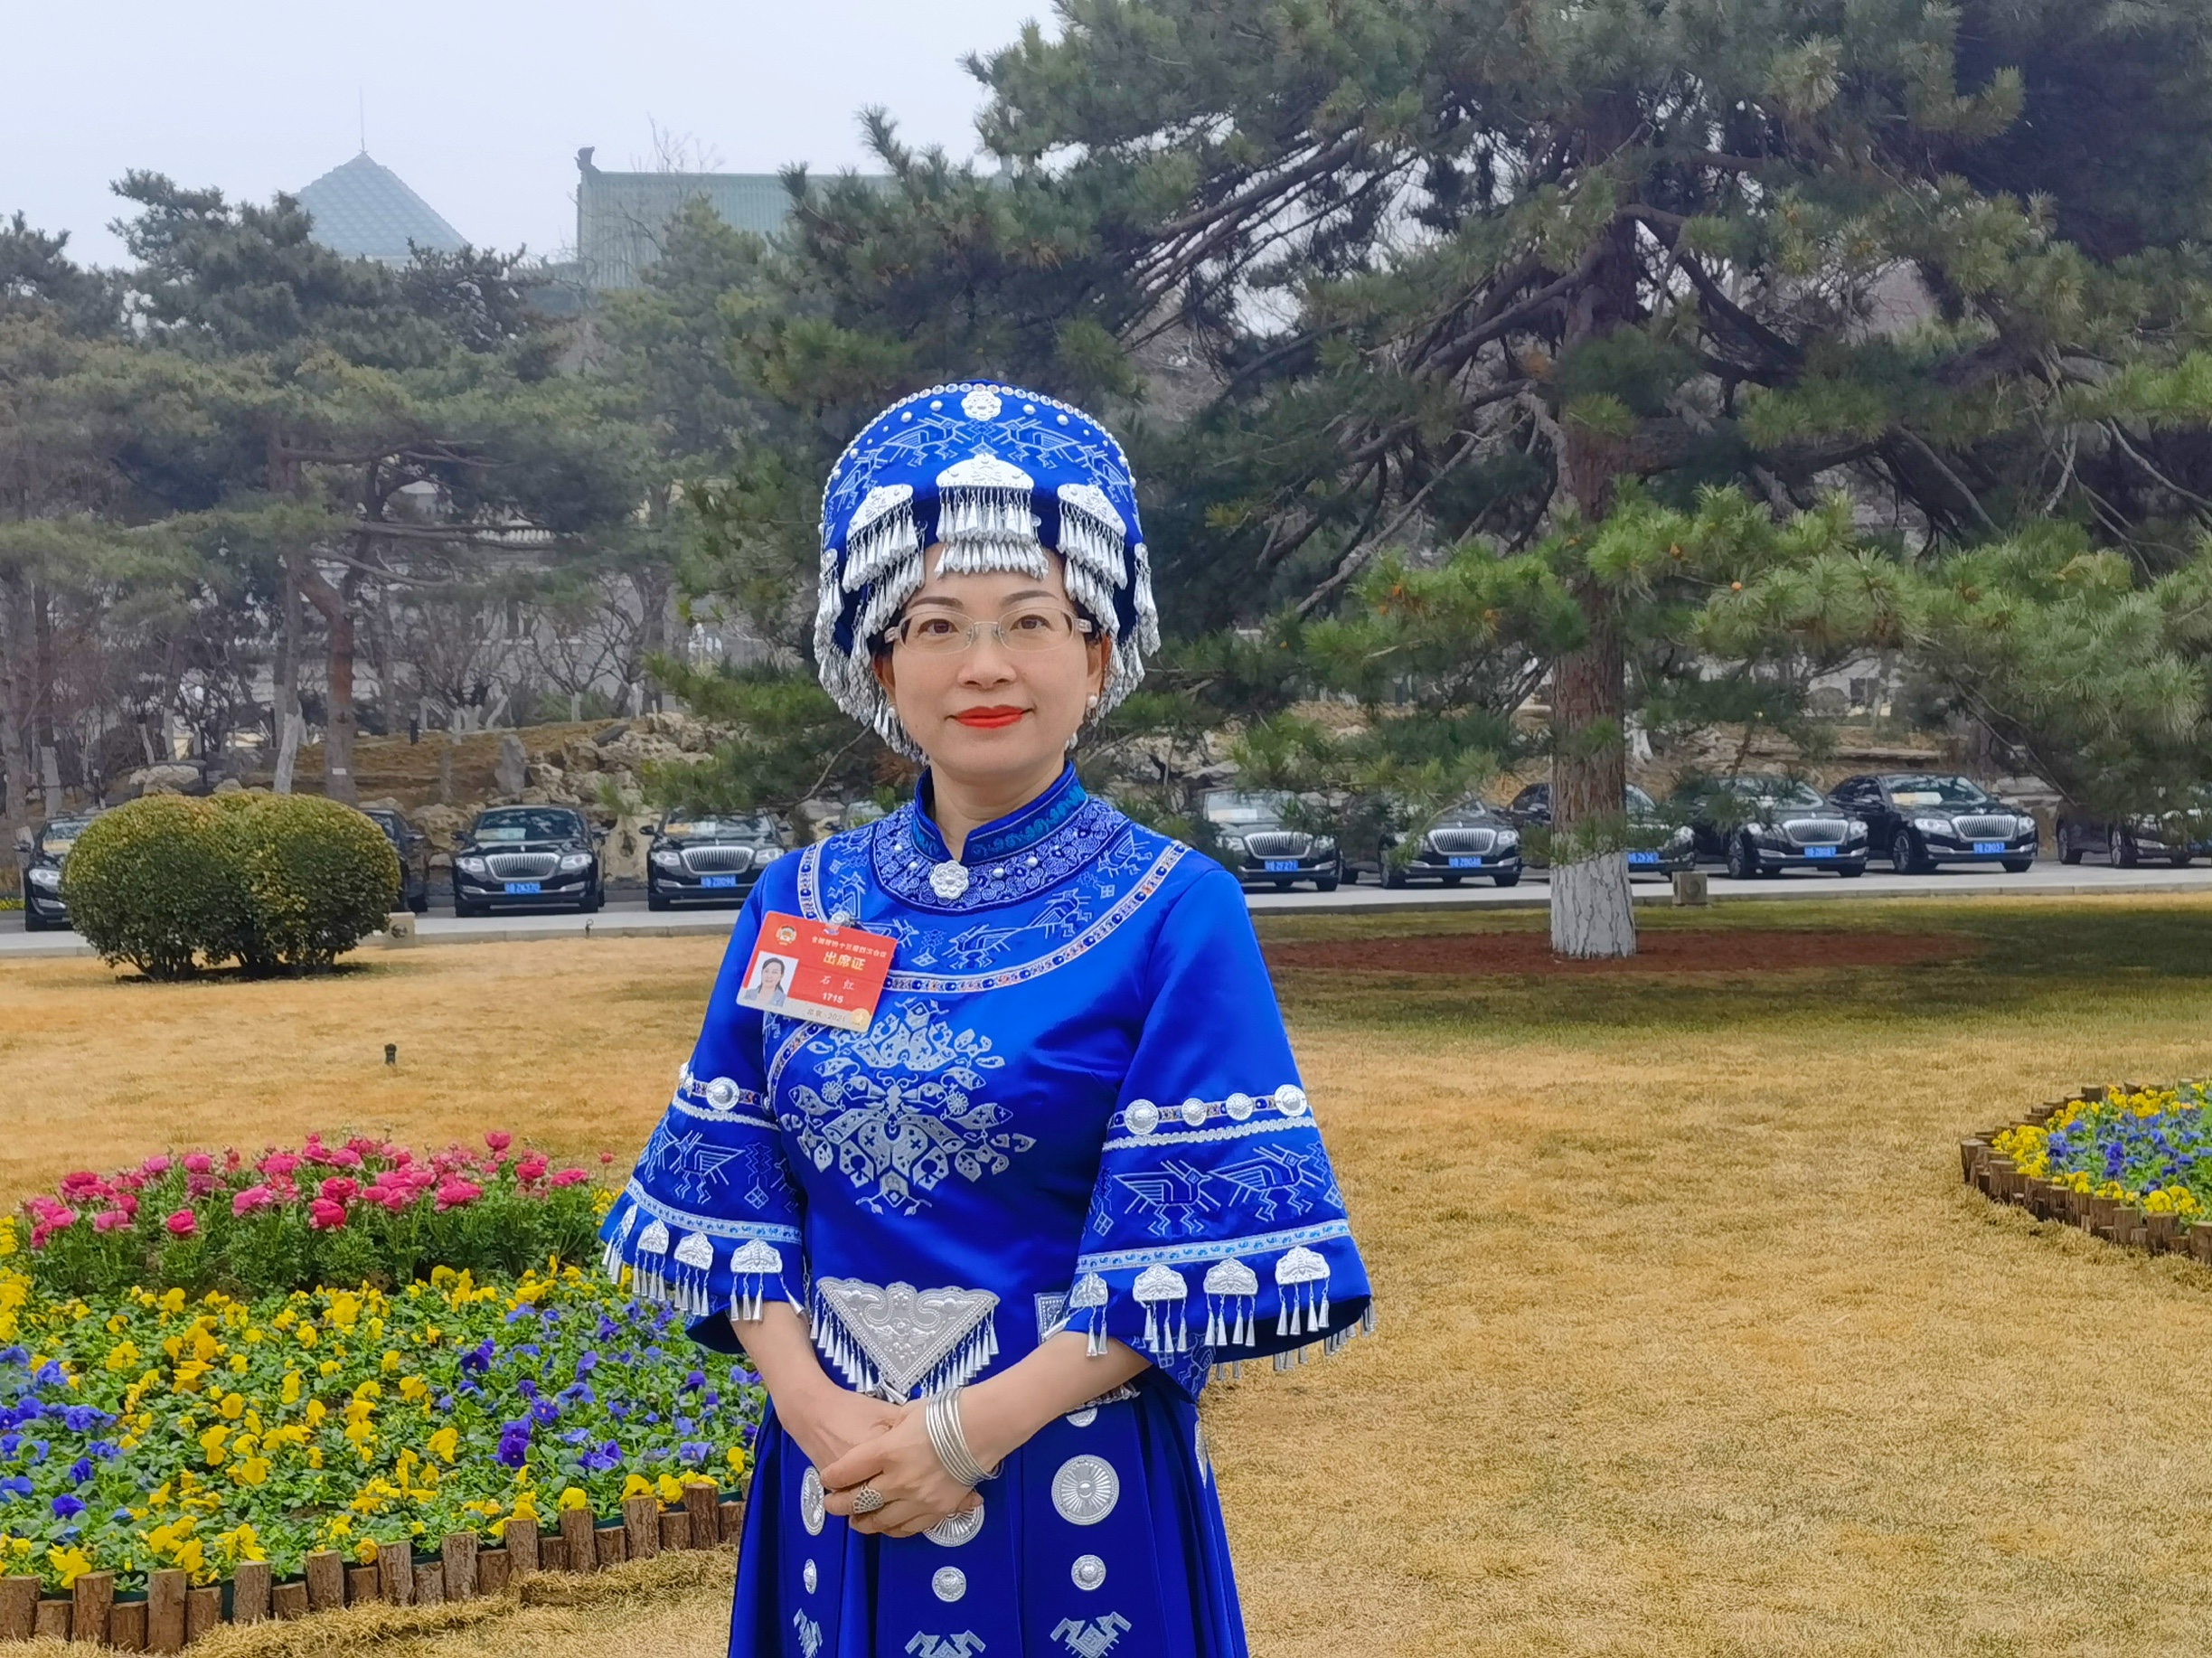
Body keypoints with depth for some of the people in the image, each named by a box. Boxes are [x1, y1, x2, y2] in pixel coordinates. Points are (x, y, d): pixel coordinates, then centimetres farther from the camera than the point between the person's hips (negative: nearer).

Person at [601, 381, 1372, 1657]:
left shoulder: (1174, 912, -8)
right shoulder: (799, 904, 4)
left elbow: (1210, 1240, -12)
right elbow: (734, 1199, 5)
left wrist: (971, 1431, -17)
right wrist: (814, 1407, -11)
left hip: (1073, 1486, -3)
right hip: (837, 1467, 3)